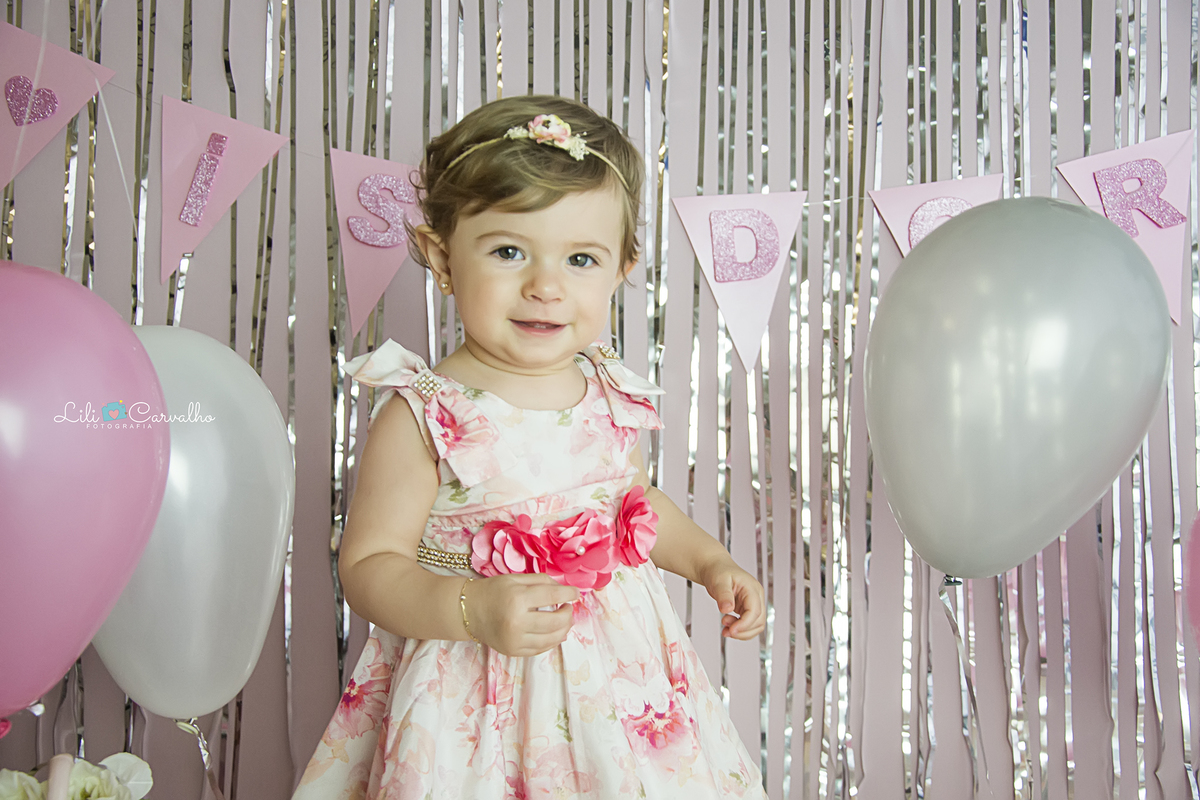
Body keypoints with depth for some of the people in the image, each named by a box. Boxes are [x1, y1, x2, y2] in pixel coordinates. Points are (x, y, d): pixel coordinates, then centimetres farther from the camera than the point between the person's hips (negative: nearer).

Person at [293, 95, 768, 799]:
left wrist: (710, 562, 6)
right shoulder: (422, 417, -17)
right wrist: (471, 610, -28)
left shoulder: (611, 393, -1)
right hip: (480, 699, -4)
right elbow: (369, 565, -15)